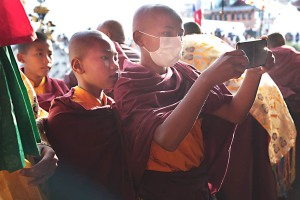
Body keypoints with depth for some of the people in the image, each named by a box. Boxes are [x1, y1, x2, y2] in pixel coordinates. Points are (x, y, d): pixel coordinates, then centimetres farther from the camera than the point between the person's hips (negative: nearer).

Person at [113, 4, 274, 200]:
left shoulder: (184, 74, 3)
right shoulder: (128, 86, -15)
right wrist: (208, 78, -38)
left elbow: (234, 113, -2)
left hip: (199, 182, 6)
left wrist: (254, 73, -18)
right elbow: (166, 139, -32)